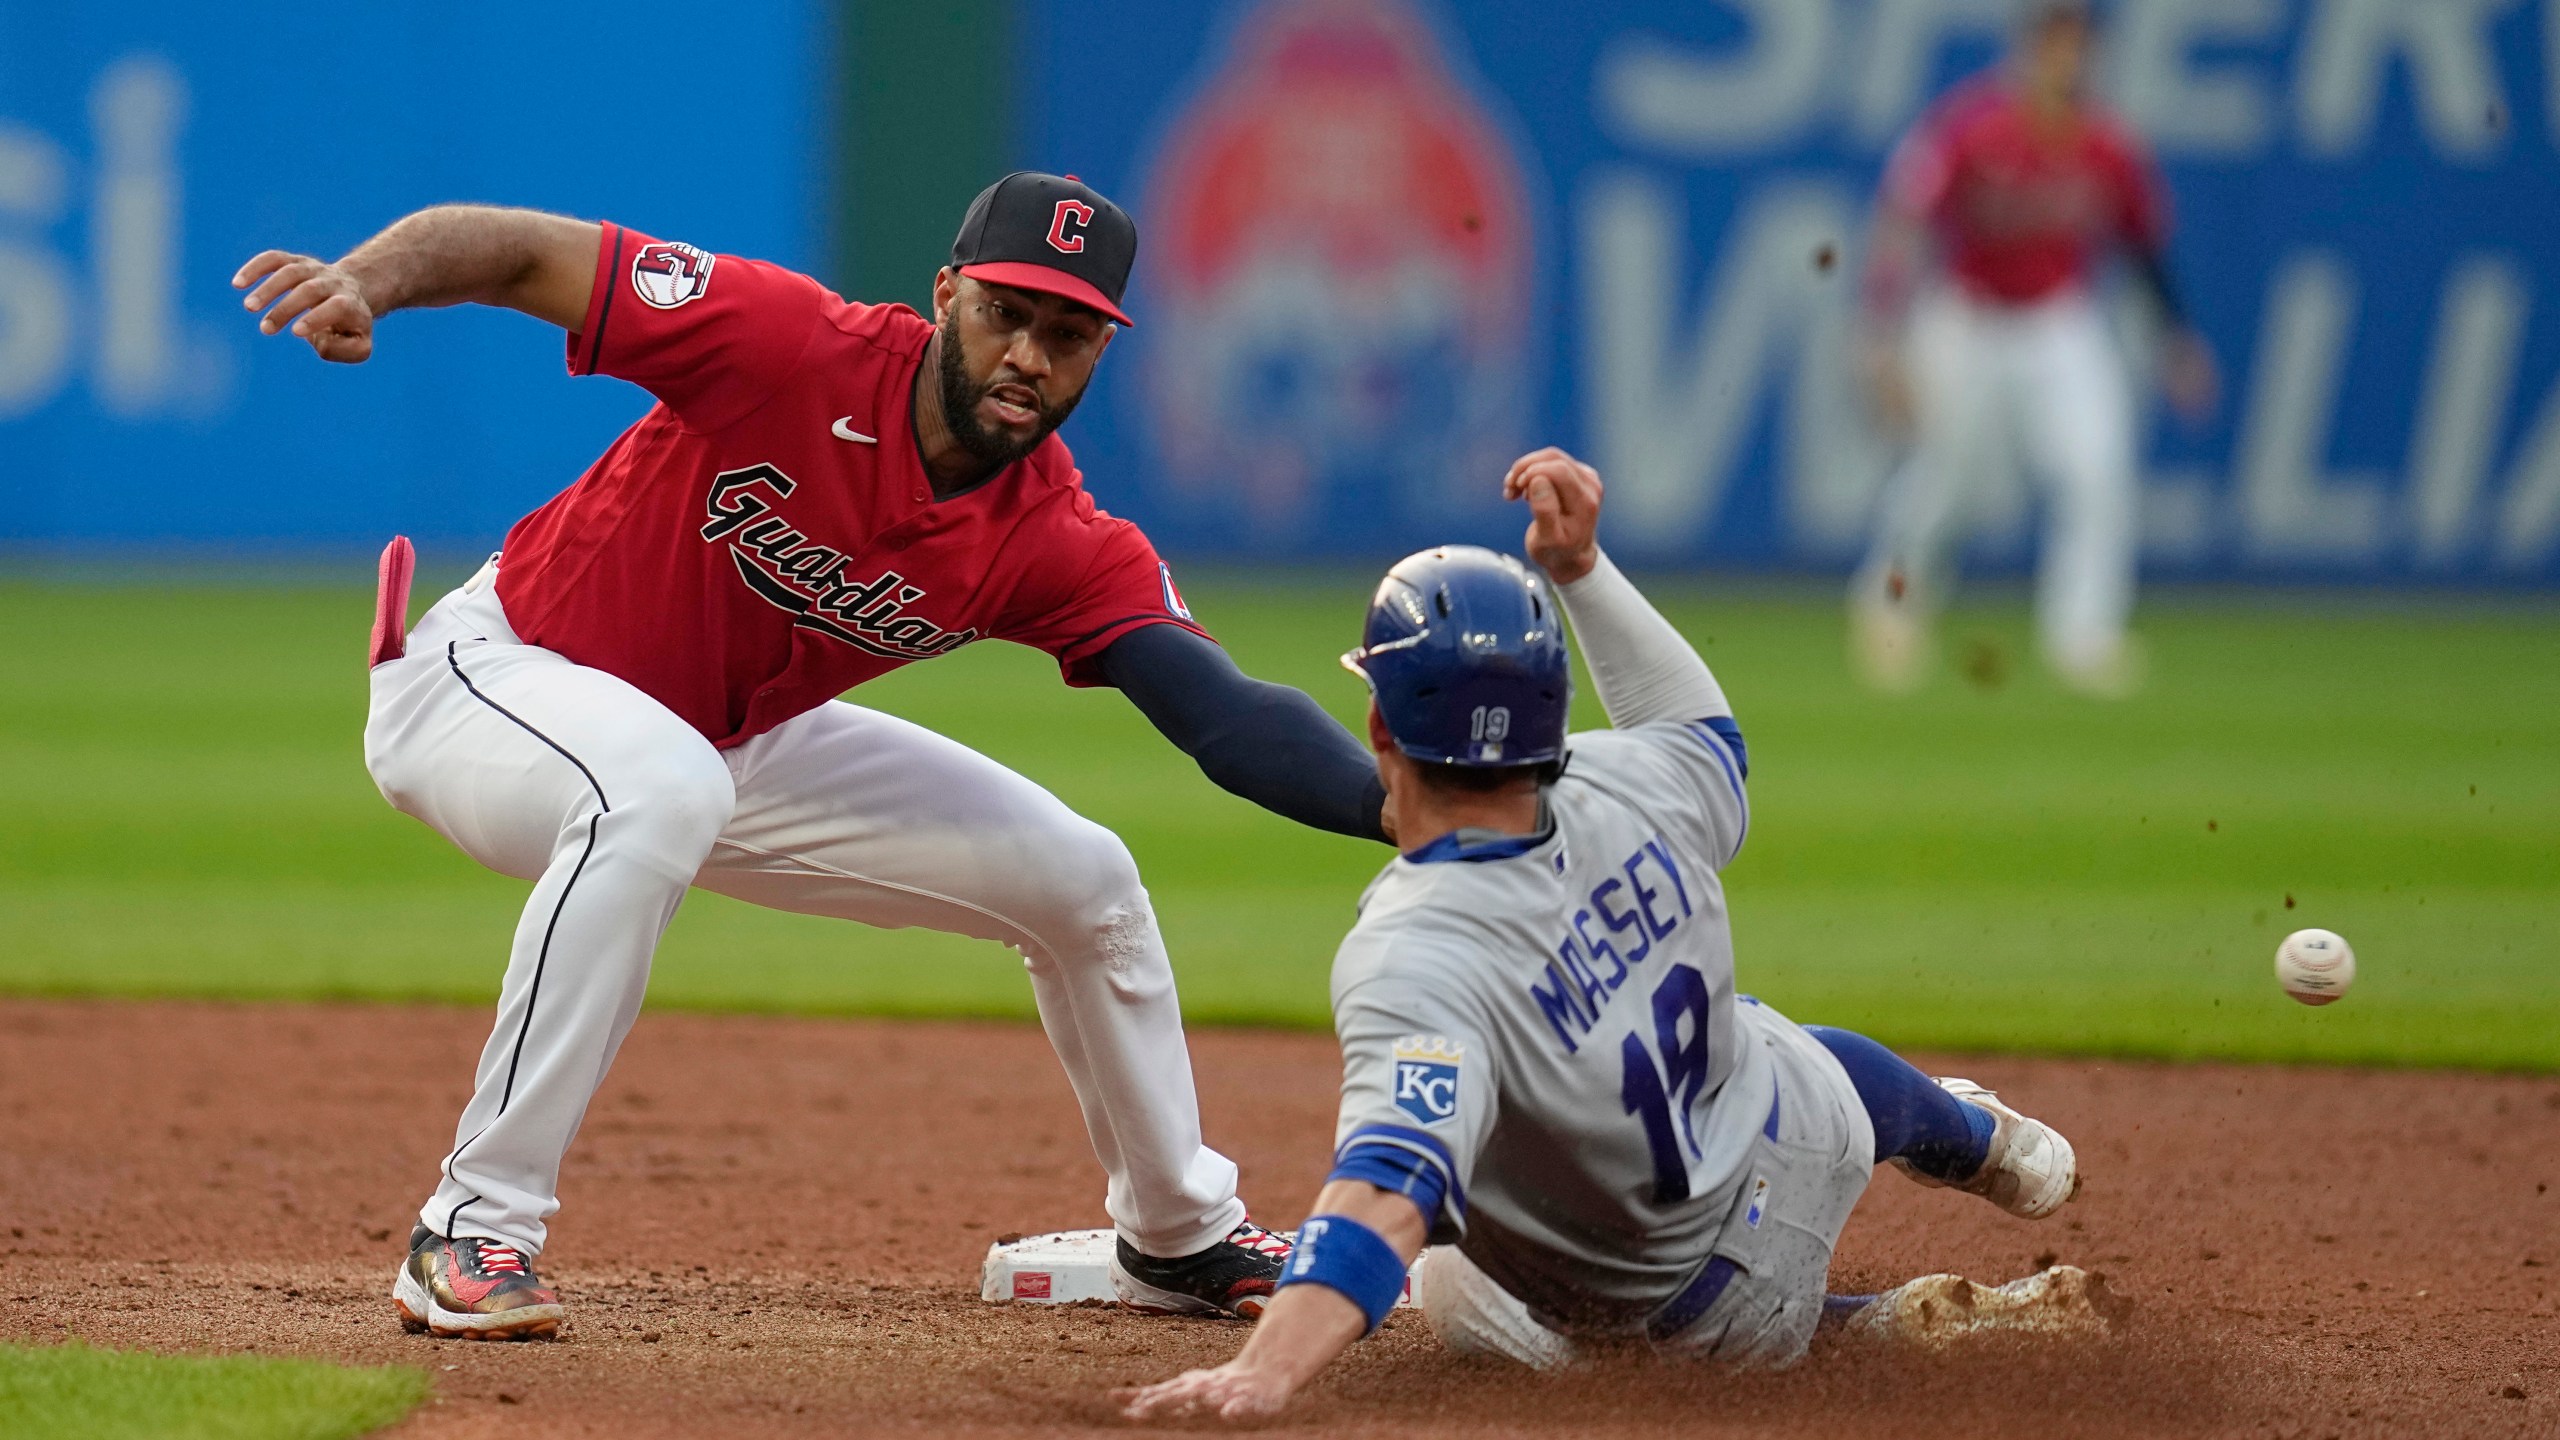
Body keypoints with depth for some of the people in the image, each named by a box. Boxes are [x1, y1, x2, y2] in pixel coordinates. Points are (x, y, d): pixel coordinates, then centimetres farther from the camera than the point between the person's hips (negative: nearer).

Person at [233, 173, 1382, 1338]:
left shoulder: (1068, 548, -16)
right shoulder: (795, 349, -30)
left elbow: (1230, 721, -26)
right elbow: (512, 252, -31)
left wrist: (1396, 805, -43)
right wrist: (360, 285, -50)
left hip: (740, 744, 6)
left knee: (1081, 877, 4)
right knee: (665, 784, -41)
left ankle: (1181, 1240, 30)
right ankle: (473, 1233, -34)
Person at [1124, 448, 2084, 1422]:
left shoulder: (1415, 958, -42)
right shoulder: (1628, 794, -25)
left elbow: (1388, 1191, -58)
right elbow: (1708, 734, 3)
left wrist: (1263, 1371, -72)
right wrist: (1581, 567, -1)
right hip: (1805, 1127, 6)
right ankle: (1980, 1140, 75)